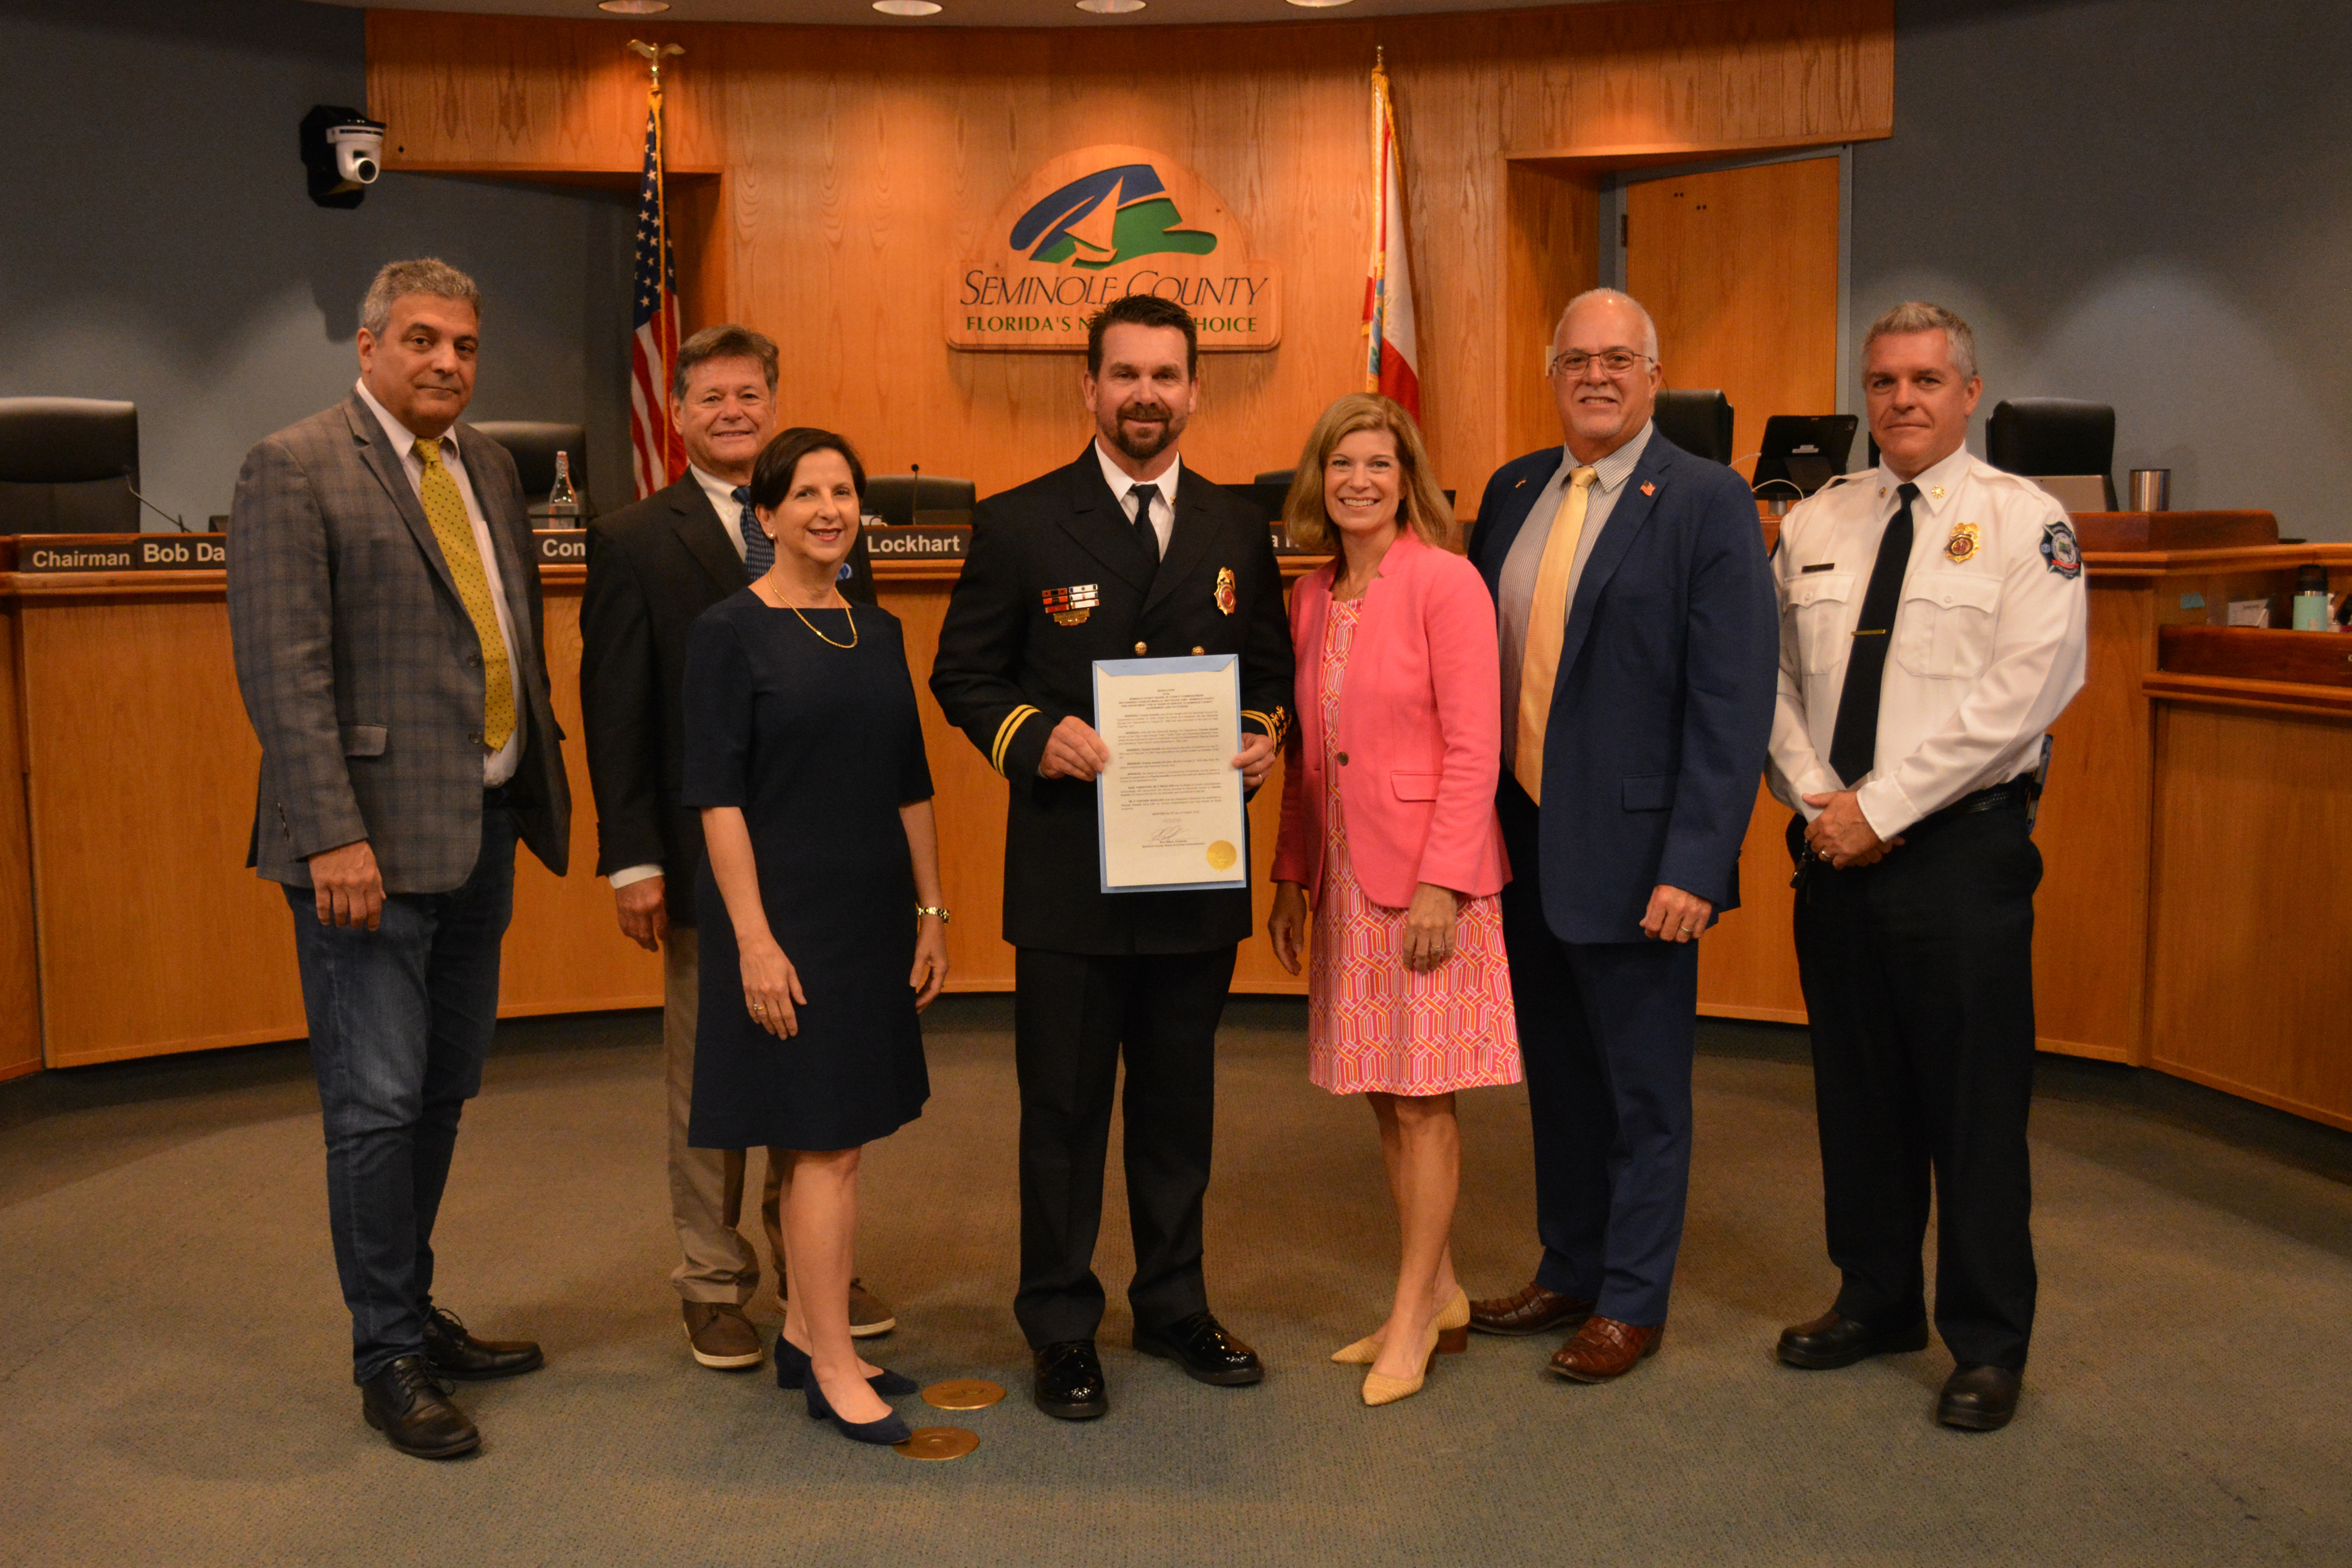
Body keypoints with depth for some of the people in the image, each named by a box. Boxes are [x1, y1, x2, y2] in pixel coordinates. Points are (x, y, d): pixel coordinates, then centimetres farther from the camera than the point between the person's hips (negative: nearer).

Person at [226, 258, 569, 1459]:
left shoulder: (487, 464, 14)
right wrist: (333, 837, -21)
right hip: (373, 838, -7)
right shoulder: (295, 468, -9)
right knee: (378, 1102, -1)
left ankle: (415, 1315, 30)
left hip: (482, 827, 8)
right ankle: (389, 1360, 12)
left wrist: (543, 780, 12)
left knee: (444, 1089, 16)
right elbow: (283, 670, -15)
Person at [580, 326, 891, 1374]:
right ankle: (714, 1283, 22)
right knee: (709, 1077, 8)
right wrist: (631, 858, -11)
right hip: (706, 855, -3)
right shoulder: (633, 543, -2)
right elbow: (615, 713, -5)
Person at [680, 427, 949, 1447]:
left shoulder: (877, 631, 10)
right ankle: (835, 1369, 7)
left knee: (822, 1138, 13)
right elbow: (718, 797, -12)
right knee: (825, 1141, -4)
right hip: (783, 913, -6)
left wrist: (930, 914, 11)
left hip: (871, 915, 6)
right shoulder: (731, 631, -8)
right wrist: (755, 940, -17)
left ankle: (804, 1334, 25)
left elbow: (911, 787, 14)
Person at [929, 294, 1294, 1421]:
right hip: (1068, 871, -3)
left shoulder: (1238, 531, 9)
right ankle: (1061, 1329, 20)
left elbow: (1270, 669, 15)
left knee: (1180, 1102, 15)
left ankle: (1174, 1305, 31)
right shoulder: (1020, 526, -1)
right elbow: (962, 674, 1)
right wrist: (1034, 735, -17)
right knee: (1063, 1108, 6)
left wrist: (1265, 736, -6)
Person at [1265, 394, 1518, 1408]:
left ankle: (1413, 1319, 13)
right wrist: (1291, 877, 13)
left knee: (1422, 1097, 1)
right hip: (1346, 879, 7)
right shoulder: (1311, 600, 11)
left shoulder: (1444, 582, -10)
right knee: (1383, 1096, 11)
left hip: (1427, 876, -7)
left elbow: (1475, 748, -14)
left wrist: (1441, 884, -18)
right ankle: (1440, 1296, 25)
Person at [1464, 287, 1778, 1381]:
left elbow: (1733, 702, -14)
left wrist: (1695, 864, -20)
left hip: (1632, 855, -6)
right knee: (1556, 1077, 18)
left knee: (1642, 1088, 8)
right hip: (1523, 844, 6)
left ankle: (1630, 1303, 23)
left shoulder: (1707, 503, -9)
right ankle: (1567, 1272, 34)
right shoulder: (1513, 492, 9)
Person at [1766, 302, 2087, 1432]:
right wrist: (1816, 800, -7)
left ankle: (1986, 1346, 15)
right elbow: (1778, 675, 9)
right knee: (1856, 1088, 13)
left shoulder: (2024, 523, -4)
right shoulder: (1814, 525, 11)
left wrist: (1879, 807, -16)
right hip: (1834, 846, 5)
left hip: (1963, 847, -4)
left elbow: (2021, 690, -13)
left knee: (1975, 1102, 1)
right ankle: (1876, 1301, 30)